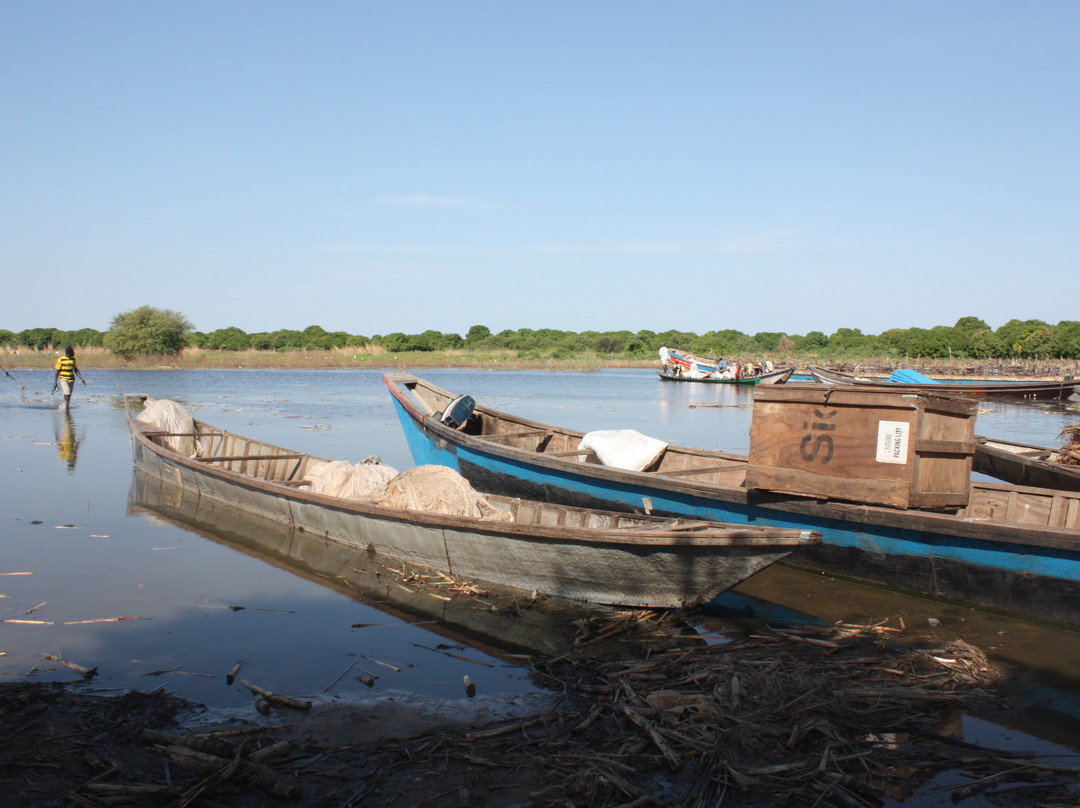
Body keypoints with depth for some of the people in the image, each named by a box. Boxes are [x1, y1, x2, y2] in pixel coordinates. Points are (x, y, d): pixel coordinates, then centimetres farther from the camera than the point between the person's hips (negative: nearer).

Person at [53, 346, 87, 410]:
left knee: (69, 396, 5)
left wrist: (81, 379, 5)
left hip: (71, 379, 5)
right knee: (67, 393, -21)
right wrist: (55, 382, -4)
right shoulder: (61, 360, -6)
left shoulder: (73, 359, 8)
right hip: (63, 379, -5)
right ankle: (66, 405, -12)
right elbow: (57, 372, -2)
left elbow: (76, 370, 13)